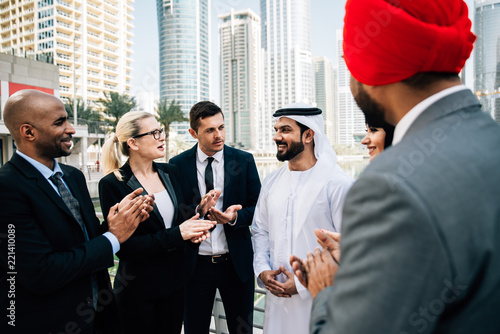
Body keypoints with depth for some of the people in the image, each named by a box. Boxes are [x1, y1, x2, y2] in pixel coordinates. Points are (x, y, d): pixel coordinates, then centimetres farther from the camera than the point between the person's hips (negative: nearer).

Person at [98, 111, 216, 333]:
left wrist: (192, 228, -12)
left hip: (175, 281, 5)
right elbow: (123, 246, -18)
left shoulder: (170, 172, 2)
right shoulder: (113, 184, -15)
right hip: (138, 290, -5)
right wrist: (177, 234, -24)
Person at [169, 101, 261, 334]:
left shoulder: (244, 161, -3)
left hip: (236, 262, 1)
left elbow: (258, 208, -1)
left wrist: (234, 217, -21)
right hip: (195, 264, 0)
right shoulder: (178, 164, -4)